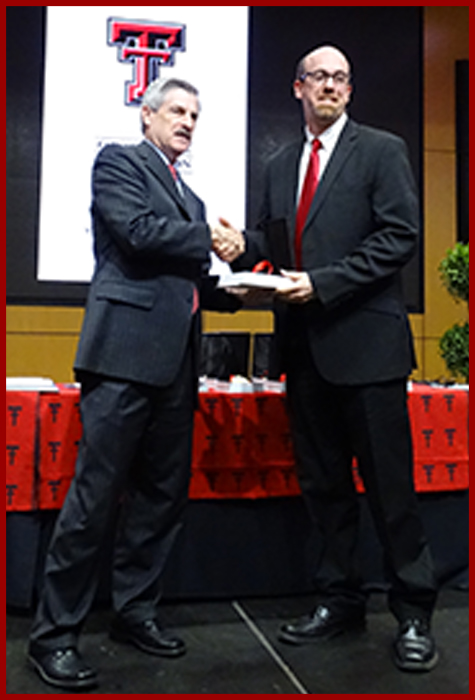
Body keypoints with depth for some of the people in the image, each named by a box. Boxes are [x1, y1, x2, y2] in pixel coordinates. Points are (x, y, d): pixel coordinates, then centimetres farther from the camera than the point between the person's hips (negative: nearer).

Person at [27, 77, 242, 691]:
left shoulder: (188, 197, 26)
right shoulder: (118, 161, 5)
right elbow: (139, 232, -13)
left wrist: (234, 290, 6)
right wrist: (213, 241, -4)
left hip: (175, 362, 8)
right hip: (127, 350, -8)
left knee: (162, 493, 10)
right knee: (95, 495, -6)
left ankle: (135, 611, 24)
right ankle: (53, 633, 6)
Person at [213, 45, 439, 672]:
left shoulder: (381, 150, 2)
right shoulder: (280, 165, 18)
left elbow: (400, 234, -8)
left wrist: (324, 283, -16)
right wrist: (242, 246, -5)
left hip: (365, 339, -5)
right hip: (305, 345, 6)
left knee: (389, 484, 0)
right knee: (323, 482, 12)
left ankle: (414, 615, 15)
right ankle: (339, 601, 26)